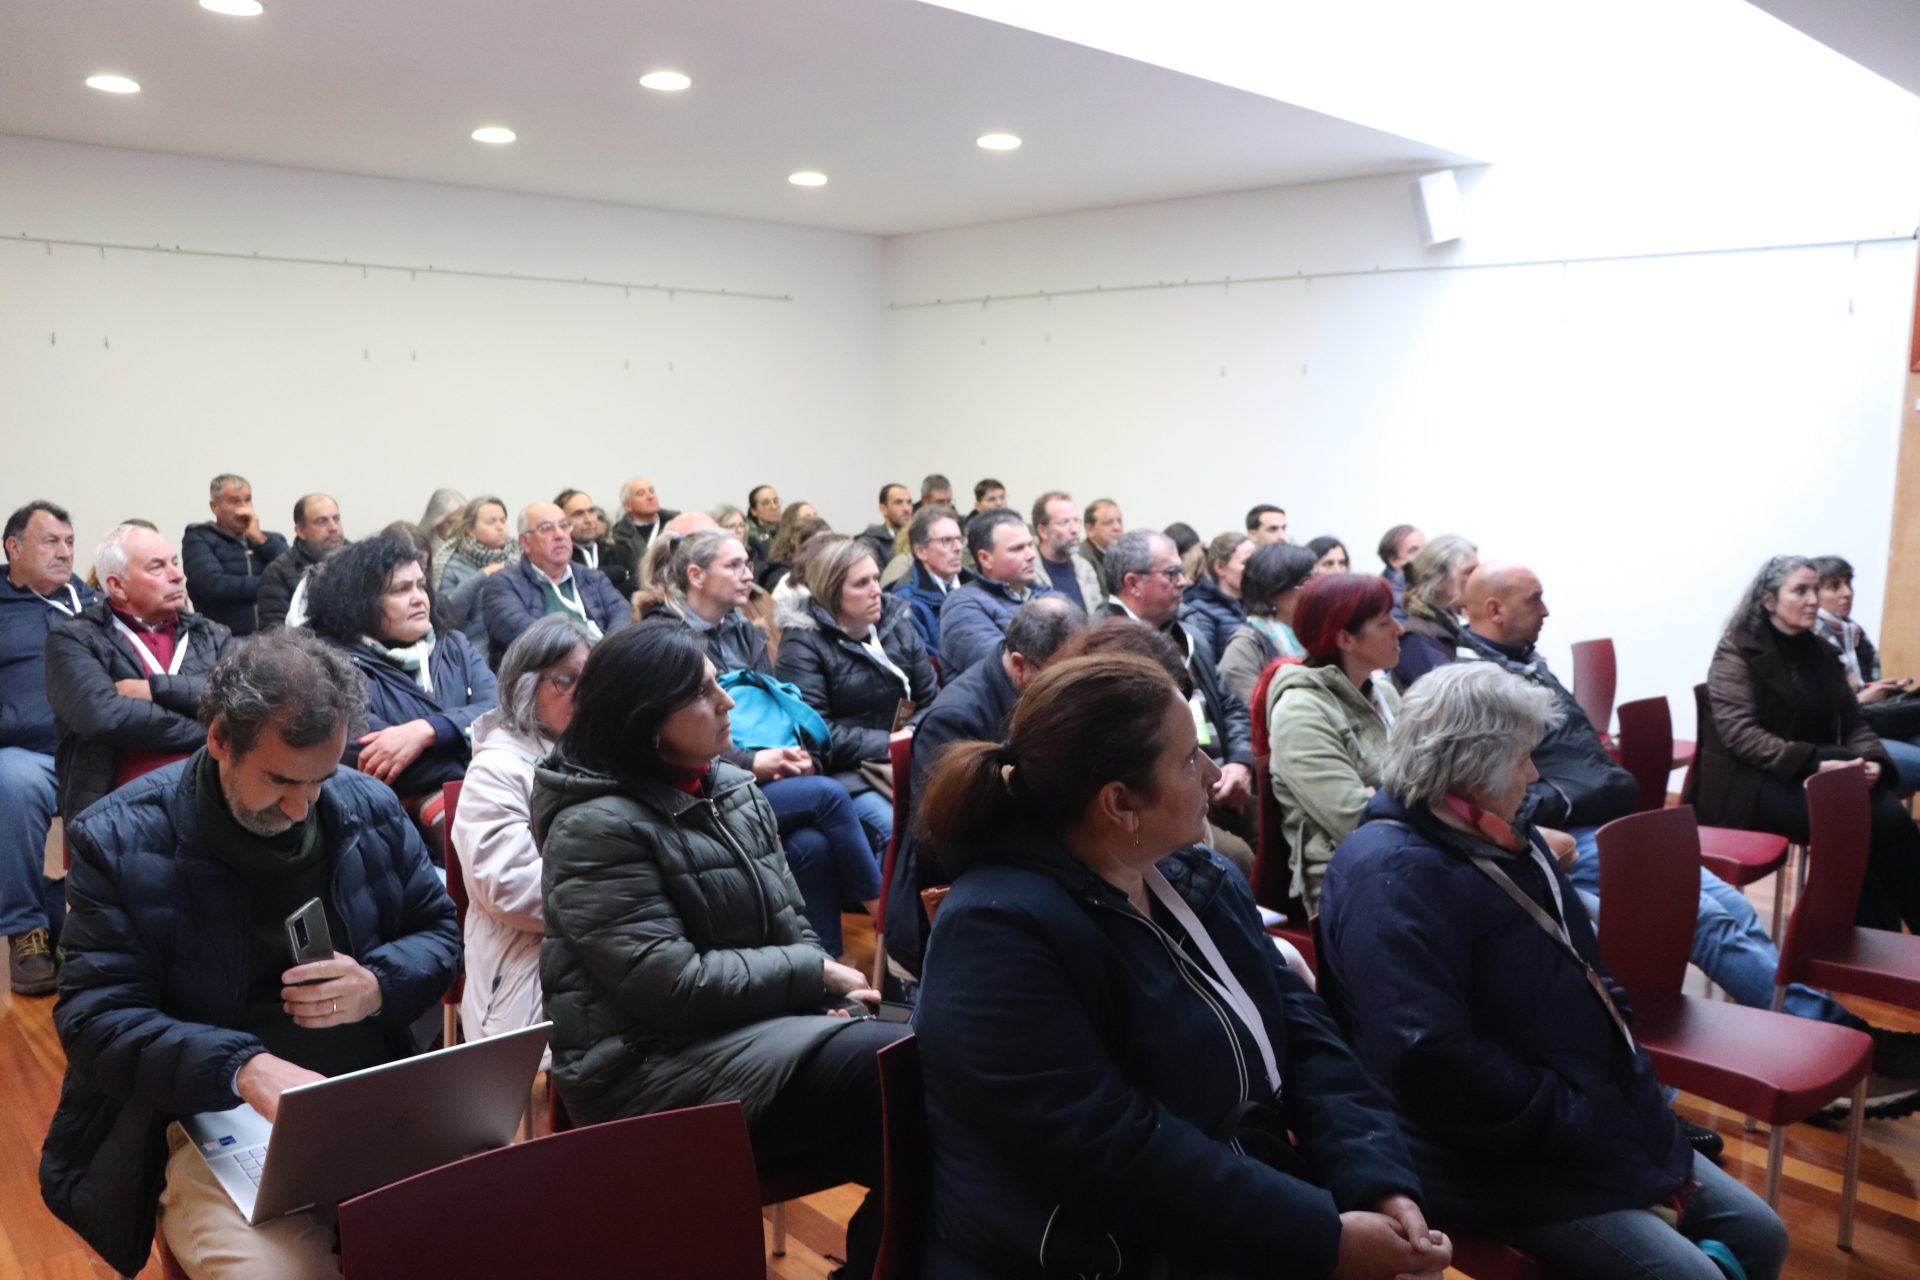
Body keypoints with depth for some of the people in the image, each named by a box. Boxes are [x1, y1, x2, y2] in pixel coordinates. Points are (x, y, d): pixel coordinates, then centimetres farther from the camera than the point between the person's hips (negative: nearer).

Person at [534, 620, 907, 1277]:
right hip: (653, 1064, -7)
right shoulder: (597, 829, -14)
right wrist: (816, 976, -12)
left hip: (757, 1026, 7)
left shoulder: (735, 790, 9)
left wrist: (825, 992, -10)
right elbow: (673, 985, -20)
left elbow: (790, 927, 11)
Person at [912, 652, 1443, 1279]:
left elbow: (1305, 1034, 3)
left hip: (1255, 1228, 7)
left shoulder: (1203, 879, 6)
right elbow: (1112, 1153, -24)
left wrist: (1381, 1185, -12)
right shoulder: (999, 935, -21)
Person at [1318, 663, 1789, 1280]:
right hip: (1506, 1164, -10)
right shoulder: (1394, 875, -24)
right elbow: (1428, 1059, -32)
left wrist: (1632, 1085, 6)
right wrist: (1568, 1122, -21)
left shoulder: (1498, 838, 10)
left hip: (1600, 1116, 10)